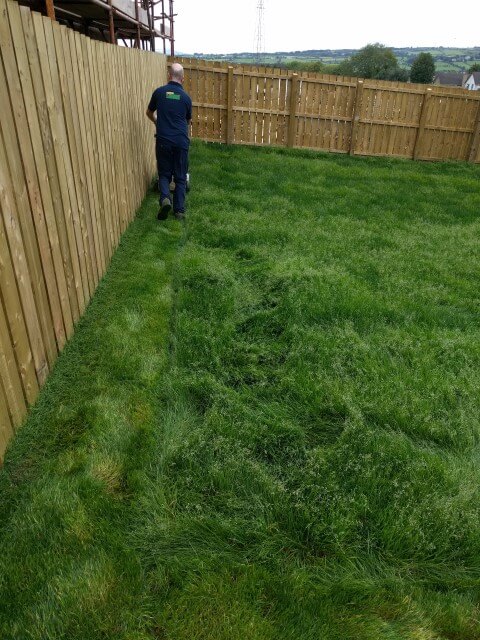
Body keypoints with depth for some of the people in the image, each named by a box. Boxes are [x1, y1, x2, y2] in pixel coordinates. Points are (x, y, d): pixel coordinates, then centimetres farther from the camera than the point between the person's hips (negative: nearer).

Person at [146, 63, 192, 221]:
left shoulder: (159, 92, 3)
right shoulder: (186, 97, 4)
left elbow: (149, 113, 19)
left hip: (163, 140, 0)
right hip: (181, 141, 0)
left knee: (164, 173, 13)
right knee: (180, 176, 9)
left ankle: (165, 199, -13)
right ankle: (179, 210, 7)